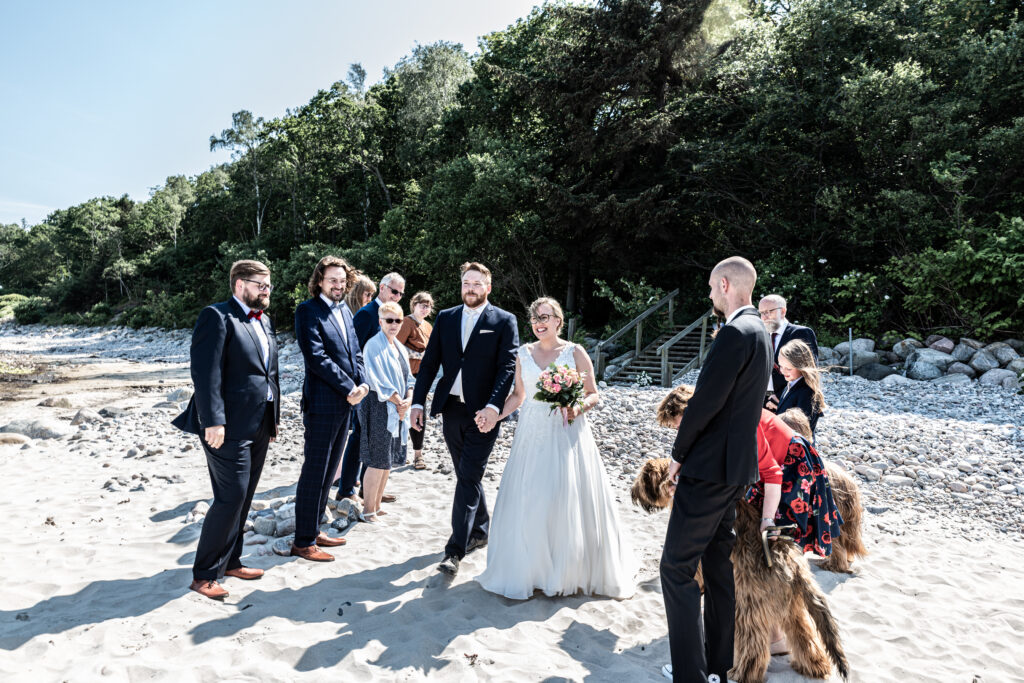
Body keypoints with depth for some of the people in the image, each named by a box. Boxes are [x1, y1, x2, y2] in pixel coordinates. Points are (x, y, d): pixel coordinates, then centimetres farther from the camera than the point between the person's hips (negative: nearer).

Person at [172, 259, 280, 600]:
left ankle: (230, 561, 30)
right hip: (230, 427, -8)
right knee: (231, 498, -5)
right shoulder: (217, 316, -10)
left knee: (243, 498, 16)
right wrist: (213, 421, -22)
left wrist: (274, 416, 16)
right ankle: (204, 574, 11)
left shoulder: (264, 321, 16)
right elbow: (205, 372, -18)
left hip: (259, 427, 8)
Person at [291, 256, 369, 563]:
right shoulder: (308, 310, -9)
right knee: (314, 473, -1)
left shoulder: (345, 311, 15)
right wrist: (348, 388, -16)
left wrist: (362, 383, -2)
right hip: (322, 402, -8)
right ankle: (303, 541, 11)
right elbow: (316, 357, -17)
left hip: (346, 403, 8)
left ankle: (314, 530, 28)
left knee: (328, 472, 15)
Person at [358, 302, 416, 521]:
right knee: (378, 461, -6)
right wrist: (398, 402, -12)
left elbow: (407, 377, 14)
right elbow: (377, 380, -15)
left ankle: (376, 506, 21)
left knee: (388, 461, 11)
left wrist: (408, 399, -4)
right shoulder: (374, 345, -9)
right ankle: (368, 510, 4)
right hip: (380, 408, -8)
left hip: (398, 409, 8)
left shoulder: (399, 347, 15)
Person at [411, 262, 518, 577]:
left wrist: (493, 407, -22)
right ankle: (480, 530, 36)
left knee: (468, 478, -6)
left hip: (483, 413, -5)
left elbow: (507, 367, -10)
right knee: (467, 476, 17)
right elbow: (429, 363, 8)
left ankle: (455, 550, 0)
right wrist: (418, 402, 0)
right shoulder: (445, 318, 9)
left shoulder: (504, 321, -3)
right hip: (451, 409, 5)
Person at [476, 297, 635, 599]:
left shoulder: (574, 352, -1)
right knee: (527, 502, 3)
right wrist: (494, 415, 2)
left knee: (569, 501, 0)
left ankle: (571, 572, 18)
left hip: (566, 433, -3)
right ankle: (528, 571, 19)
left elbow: (594, 395, 1)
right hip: (532, 435, 3)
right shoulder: (524, 353, 9)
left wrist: (579, 407, -18)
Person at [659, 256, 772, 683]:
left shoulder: (735, 332, -19)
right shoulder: (759, 332, 13)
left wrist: (678, 454, -8)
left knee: (677, 567, -2)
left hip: (710, 467, -10)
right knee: (718, 563, 18)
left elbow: (706, 402, -21)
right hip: (736, 468, 10)